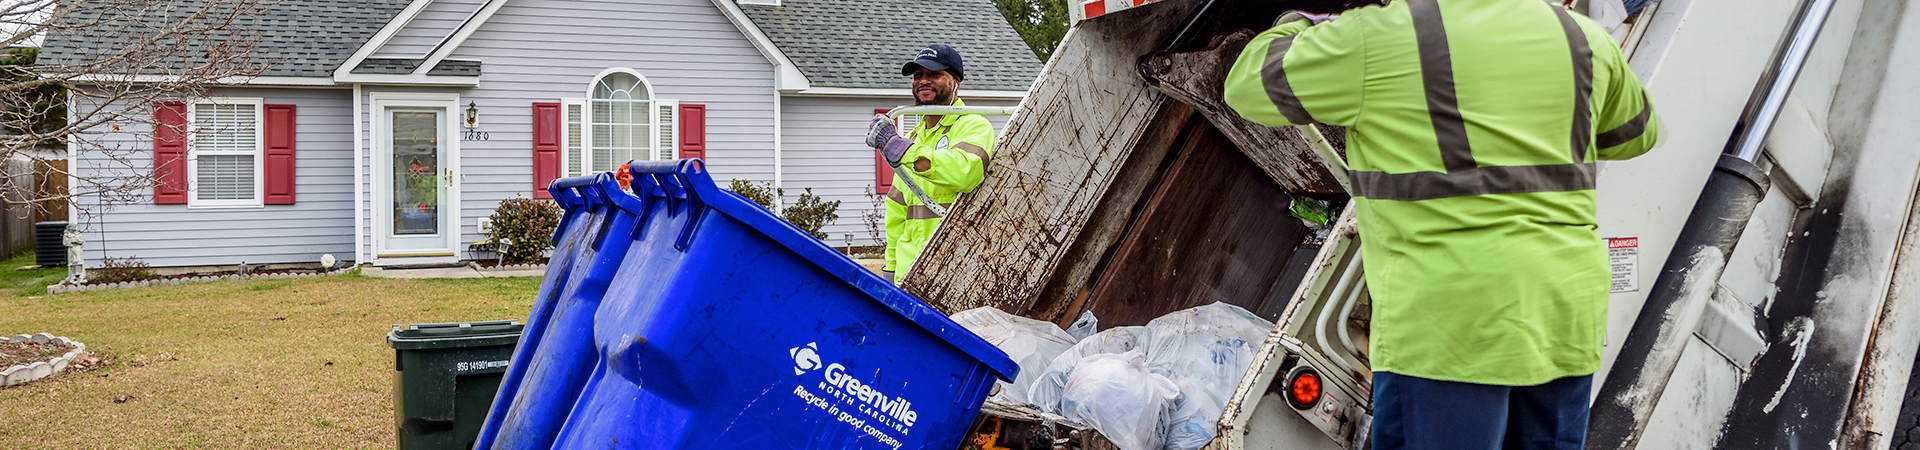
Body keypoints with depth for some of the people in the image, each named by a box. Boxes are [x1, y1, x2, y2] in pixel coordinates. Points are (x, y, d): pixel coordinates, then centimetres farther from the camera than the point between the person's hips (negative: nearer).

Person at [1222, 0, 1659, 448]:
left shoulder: (1380, 39, -8)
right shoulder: (1579, 37, 11)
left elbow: (1249, 86, 3)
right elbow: (1634, 132, 29)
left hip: (1455, 323, -6)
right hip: (1562, 315, 7)